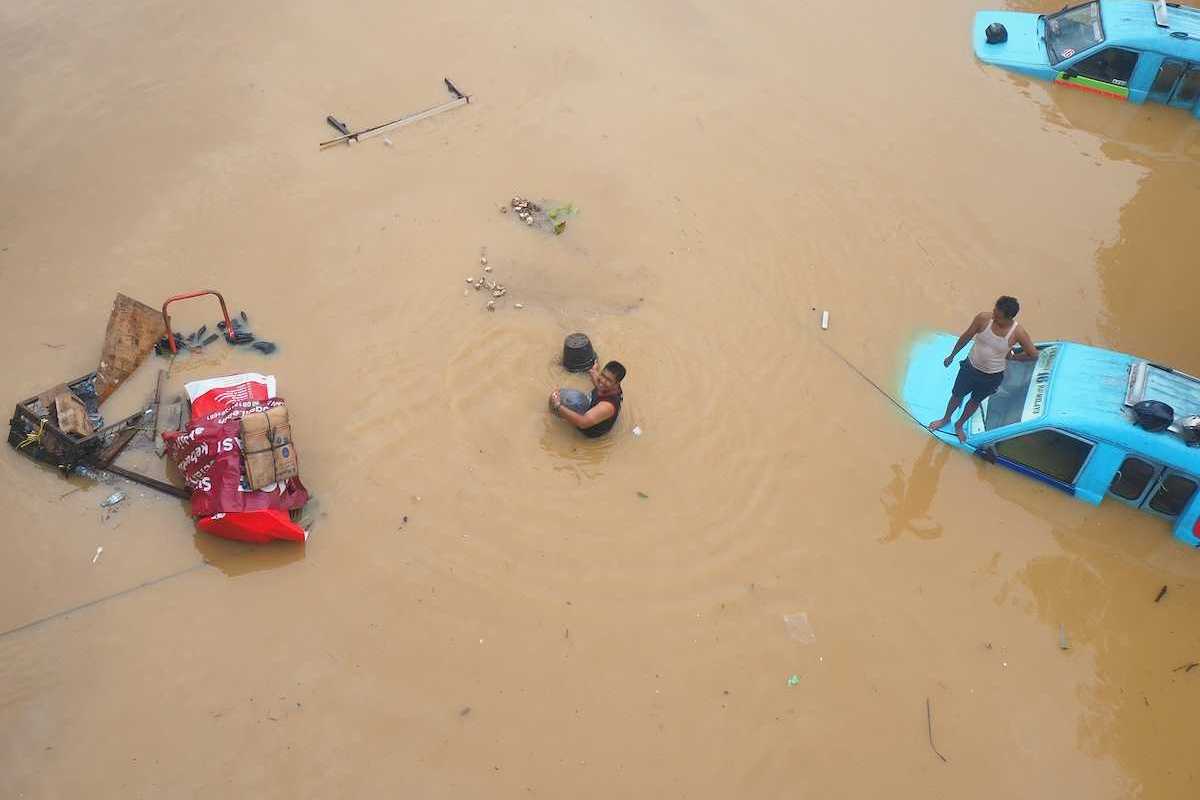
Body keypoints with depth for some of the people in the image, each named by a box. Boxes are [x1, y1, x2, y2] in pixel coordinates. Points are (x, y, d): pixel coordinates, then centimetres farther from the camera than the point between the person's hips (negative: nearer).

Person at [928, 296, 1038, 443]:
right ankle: (946, 419, 50)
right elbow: (966, 336, -7)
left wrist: (1012, 356, -8)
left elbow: (1033, 354, -12)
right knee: (957, 395, 21)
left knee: (975, 401, 23)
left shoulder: (1017, 333, -27)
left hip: (992, 376, -1)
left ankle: (959, 425, 50)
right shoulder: (983, 318, -24)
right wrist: (952, 355, 3)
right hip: (970, 367, 1)